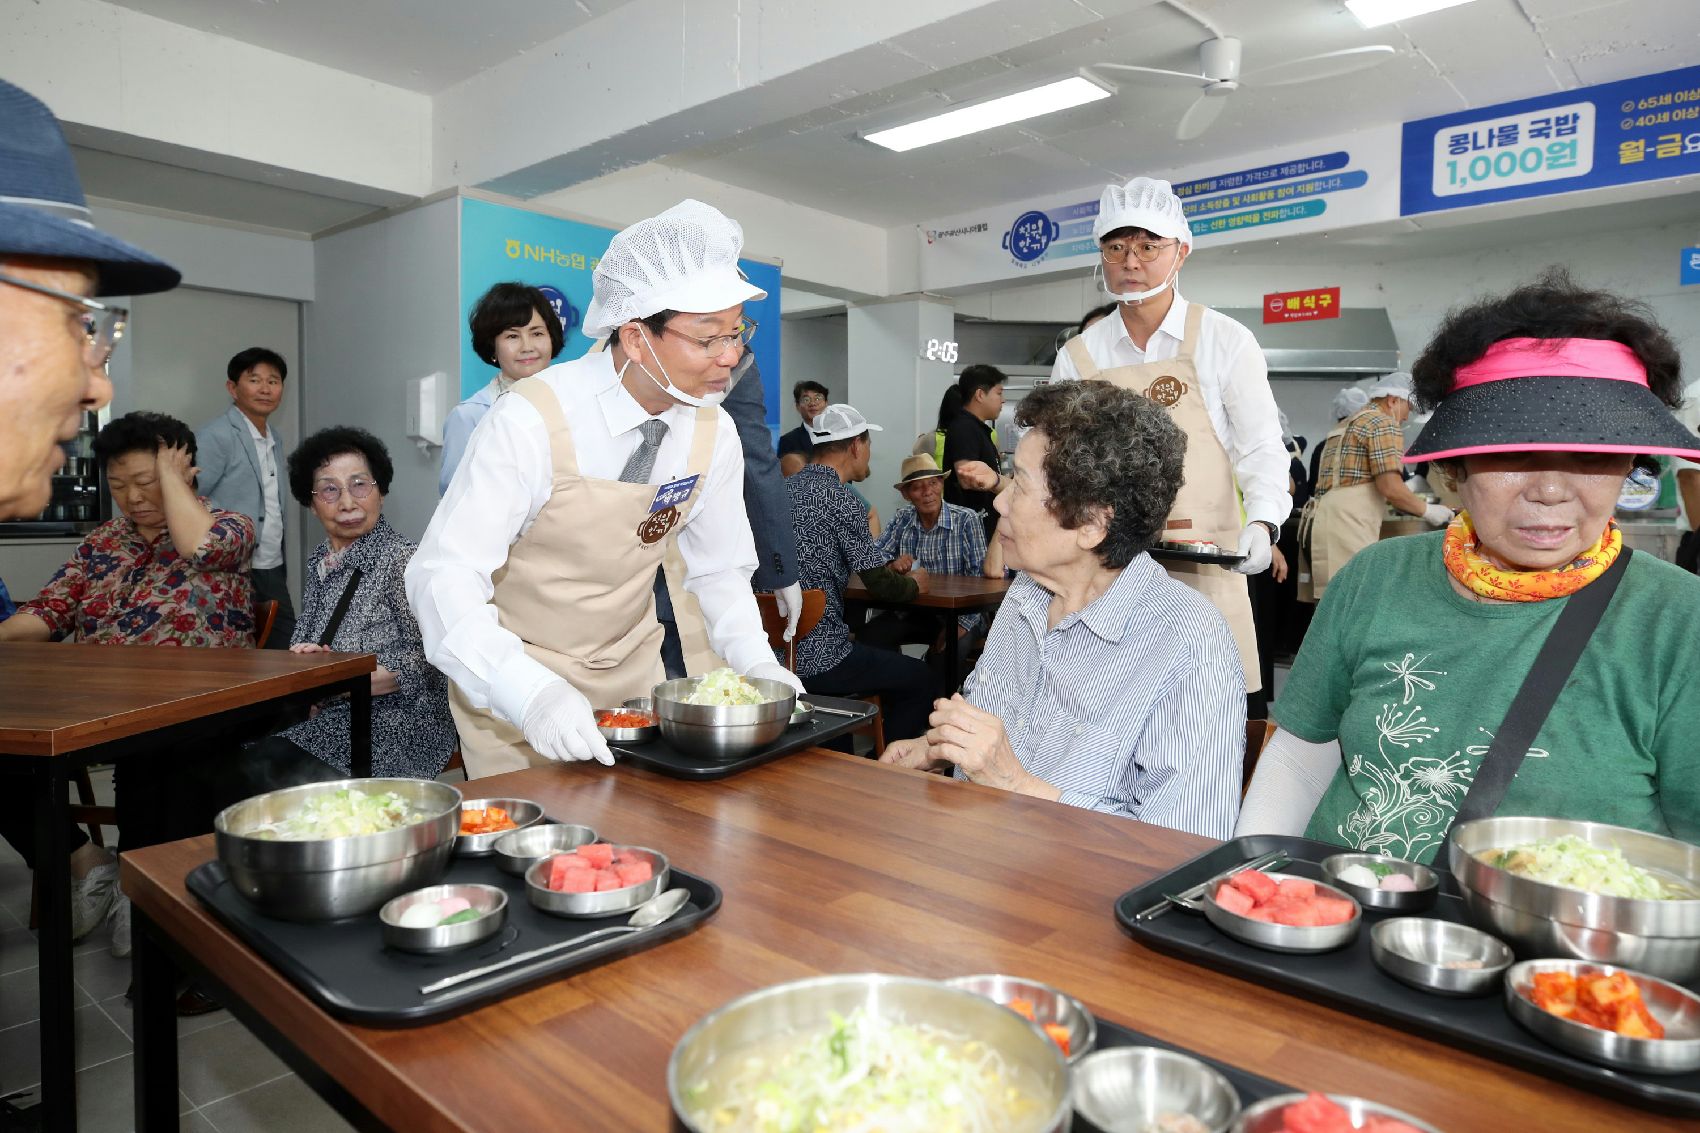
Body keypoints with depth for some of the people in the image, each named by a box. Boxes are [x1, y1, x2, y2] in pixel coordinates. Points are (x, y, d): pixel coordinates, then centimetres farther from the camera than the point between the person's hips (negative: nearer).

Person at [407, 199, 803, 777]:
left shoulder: (713, 432, -9)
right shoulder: (533, 420, -25)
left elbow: (718, 568, 3)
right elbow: (444, 576, -28)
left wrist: (754, 662, -14)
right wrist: (533, 695, -42)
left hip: (634, 670, 5)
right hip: (513, 681, -4)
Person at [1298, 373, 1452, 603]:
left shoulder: (1346, 424, 26)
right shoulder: (1384, 423, -2)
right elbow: (1390, 488, -11)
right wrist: (1427, 511, 4)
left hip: (1319, 523, 9)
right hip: (1343, 530, -9)